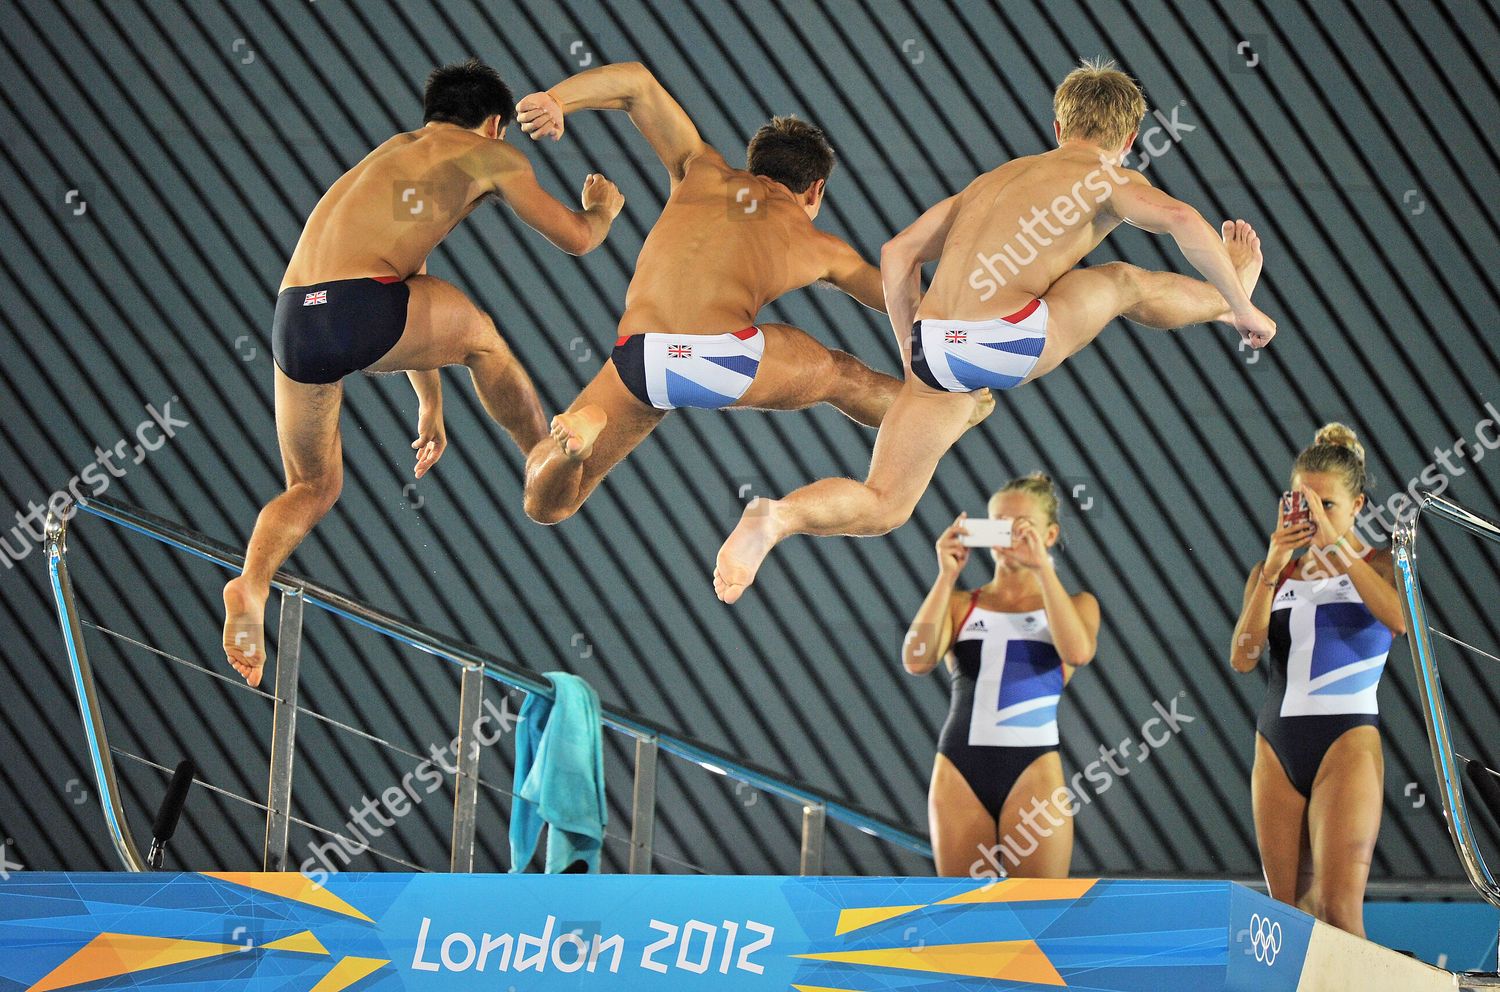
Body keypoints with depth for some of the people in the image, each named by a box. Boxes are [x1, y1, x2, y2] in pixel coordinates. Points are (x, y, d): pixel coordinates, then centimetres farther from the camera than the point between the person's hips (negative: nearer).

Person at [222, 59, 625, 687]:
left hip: (293, 324, 6)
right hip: (360, 311, -6)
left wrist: (432, 401, 50)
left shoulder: (395, 151, 36)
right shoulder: (490, 156, 15)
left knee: (314, 488, 18)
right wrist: (602, 209, 49)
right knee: (478, 333, 25)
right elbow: (575, 238, 24)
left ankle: (252, 583, -9)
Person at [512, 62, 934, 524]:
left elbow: (637, 81, 25)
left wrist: (555, 100, 11)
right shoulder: (823, 248, 27)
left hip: (637, 362, 1)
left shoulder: (704, 171, 30)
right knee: (844, 377, 33)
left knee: (545, 503, 14)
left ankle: (577, 432, -15)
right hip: (727, 362, -1)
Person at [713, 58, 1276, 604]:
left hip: (935, 350, 5)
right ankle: (1226, 301, 50)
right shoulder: (1108, 179, 9)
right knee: (1122, 283, 21)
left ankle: (777, 518, -15)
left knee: (882, 507, 13)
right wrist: (1242, 307, -1)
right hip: (1013, 342, -5)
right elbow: (1181, 220, -11)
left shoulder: (997, 177, 28)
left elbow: (899, 253, 24)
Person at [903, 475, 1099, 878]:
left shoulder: (1075, 604, 11)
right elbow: (916, 660, -5)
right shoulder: (960, 605, 14)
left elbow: (1078, 651, -13)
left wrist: (1042, 567, -12)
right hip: (959, 771, 2)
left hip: (1032, 770, -2)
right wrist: (947, 575, -7)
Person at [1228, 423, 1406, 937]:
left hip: (1347, 740, -4)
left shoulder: (1379, 566, 5)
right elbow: (1243, 658, 0)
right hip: (1277, 745, 4)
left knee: (1338, 909, -16)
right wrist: (1272, 572, -9)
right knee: (1288, 911, 3)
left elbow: (1399, 618, -18)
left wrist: (1336, 545, -20)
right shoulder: (1272, 574, 14)